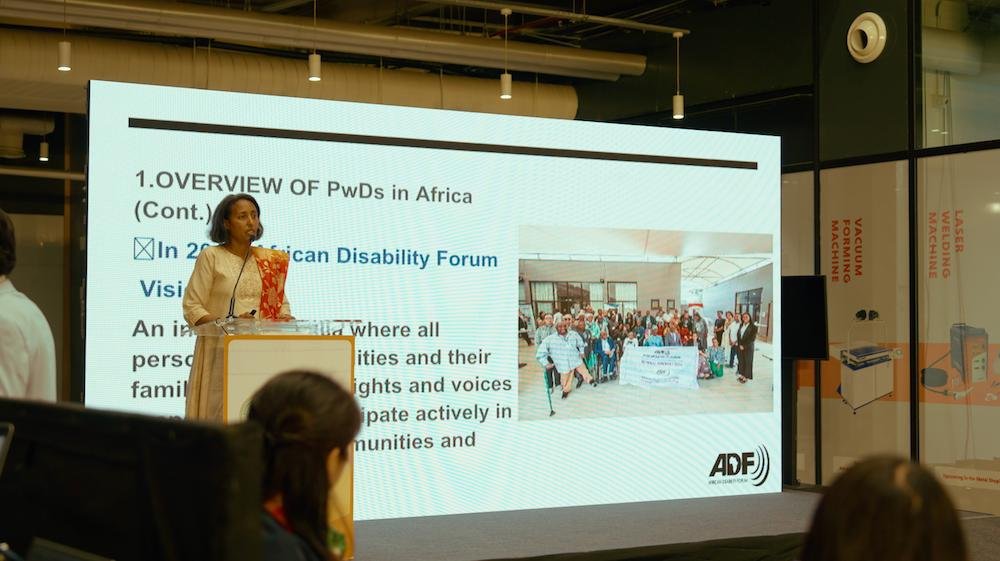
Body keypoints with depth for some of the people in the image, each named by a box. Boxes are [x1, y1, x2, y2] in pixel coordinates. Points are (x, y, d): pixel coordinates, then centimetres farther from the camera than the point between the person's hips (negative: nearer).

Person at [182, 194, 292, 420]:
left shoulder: (269, 260, 13)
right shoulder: (211, 256, -1)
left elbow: (281, 304, 17)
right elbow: (192, 308, -5)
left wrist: (285, 319, -6)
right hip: (221, 349, -3)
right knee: (220, 415, -6)